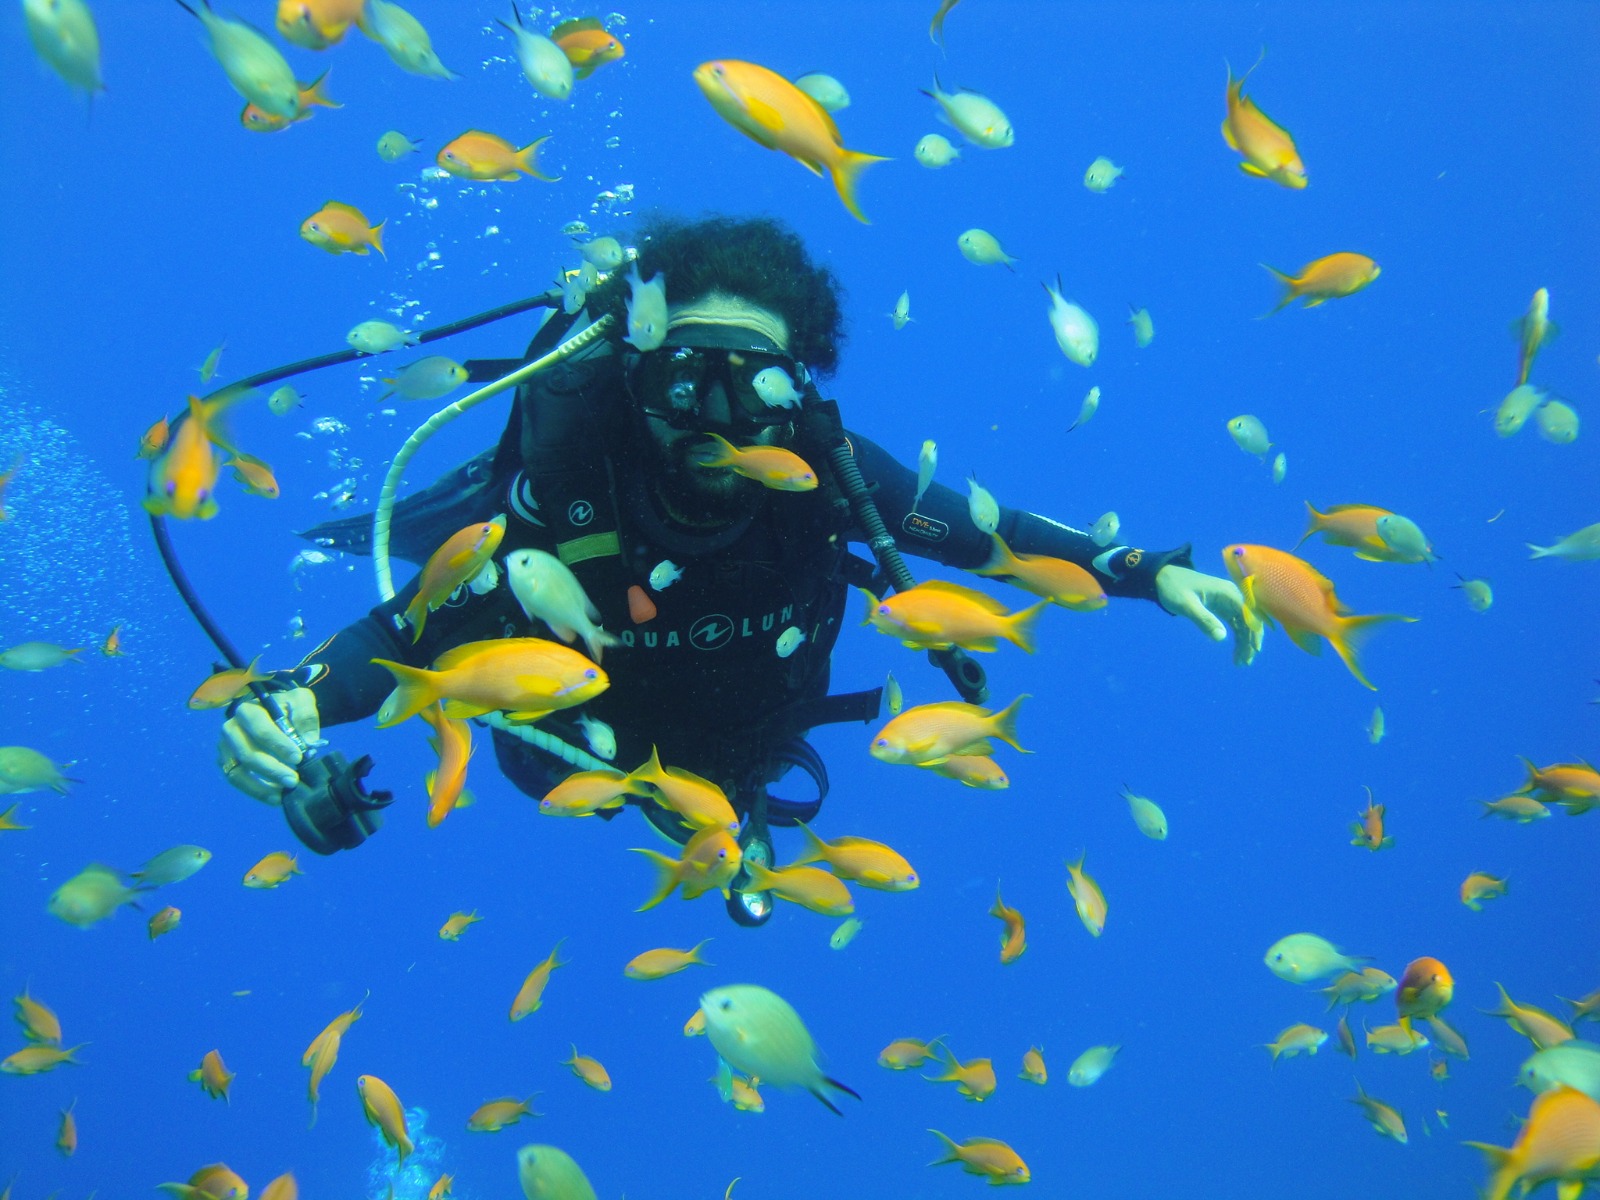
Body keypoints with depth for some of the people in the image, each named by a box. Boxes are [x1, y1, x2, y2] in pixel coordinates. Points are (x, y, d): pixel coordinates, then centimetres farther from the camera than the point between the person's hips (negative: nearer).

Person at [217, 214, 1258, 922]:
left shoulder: (823, 473, -35)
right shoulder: (562, 491, -42)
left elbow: (979, 532, -20)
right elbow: (406, 632, -35)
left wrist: (1150, 573, -28)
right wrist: (294, 705, -54)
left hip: (742, 757, 2)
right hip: (584, 759, -2)